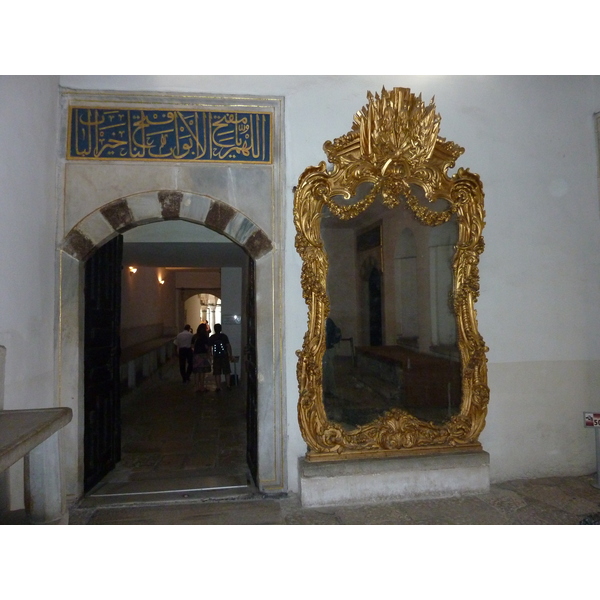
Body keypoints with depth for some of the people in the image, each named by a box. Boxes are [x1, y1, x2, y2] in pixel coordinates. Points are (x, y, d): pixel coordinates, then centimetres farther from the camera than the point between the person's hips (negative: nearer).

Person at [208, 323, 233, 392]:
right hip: (224, 356, 0)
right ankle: (228, 385, 12)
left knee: (217, 373, 5)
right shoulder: (224, 336, -3)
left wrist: (211, 355, 18)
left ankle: (218, 387, 4)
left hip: (216, 357, 0)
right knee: (227, 372, 10)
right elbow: (228, 346, -5)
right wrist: (230, 355, 1)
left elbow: (209, 348, 1)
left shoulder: (211, 338, 0)